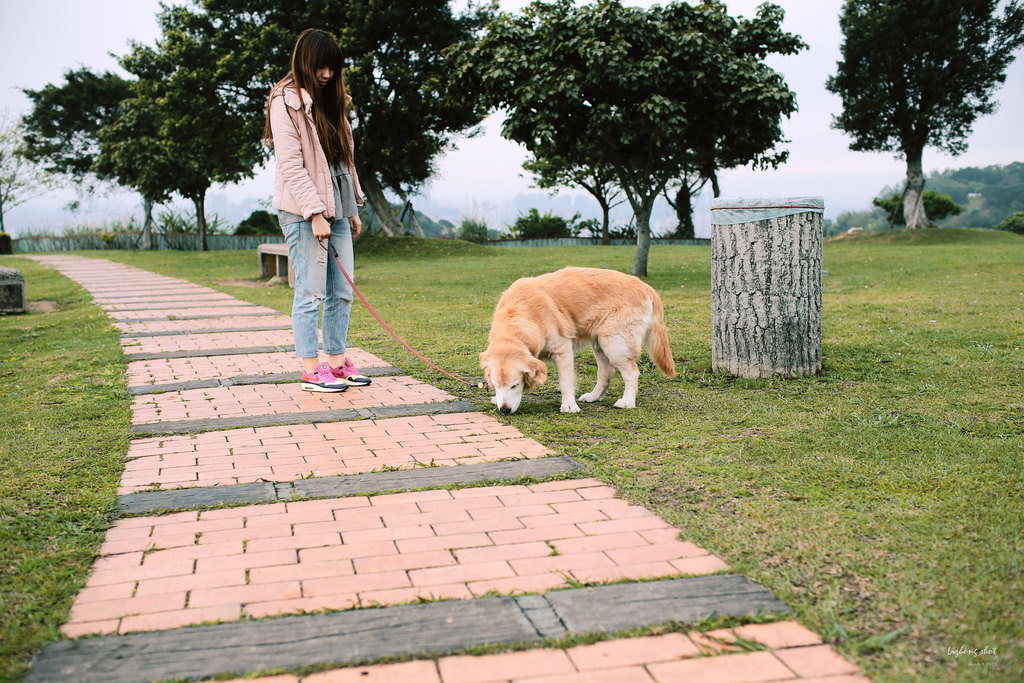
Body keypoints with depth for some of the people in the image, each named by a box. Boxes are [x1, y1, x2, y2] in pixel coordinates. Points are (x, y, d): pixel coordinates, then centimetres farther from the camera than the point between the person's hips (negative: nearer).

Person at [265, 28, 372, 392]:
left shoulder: (329, 100, 19)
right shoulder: (286, 101, -6)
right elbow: (290, 165, -13)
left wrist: (353, 208, 16)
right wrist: (315, 213, -18)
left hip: (336, 208, 8)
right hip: (304, 212, -8)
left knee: (342, 291, 7)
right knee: (311, 292, -6)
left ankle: (337, 362, 16)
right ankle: (312, 371, 0)